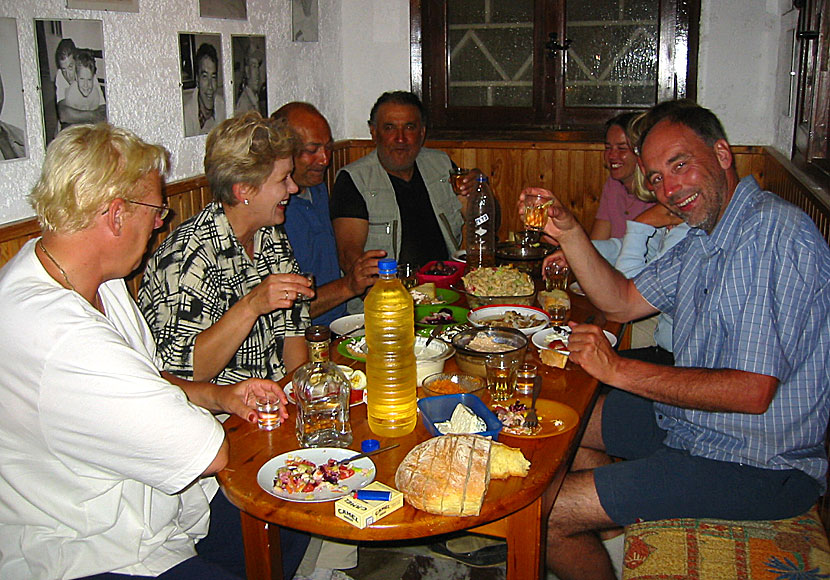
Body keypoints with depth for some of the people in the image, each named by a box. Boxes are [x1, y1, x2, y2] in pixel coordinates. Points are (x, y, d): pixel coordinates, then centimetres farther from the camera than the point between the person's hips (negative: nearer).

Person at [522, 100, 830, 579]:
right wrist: (568, 232, 0)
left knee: (548, 513, -14)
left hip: (759, 466, -10)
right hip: (689, 419, 10)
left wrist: (620, 369, -23)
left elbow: (752, 392, -29)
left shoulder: (777, 236, -24)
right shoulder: (705, 237, 8)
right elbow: (623, 301, 14)